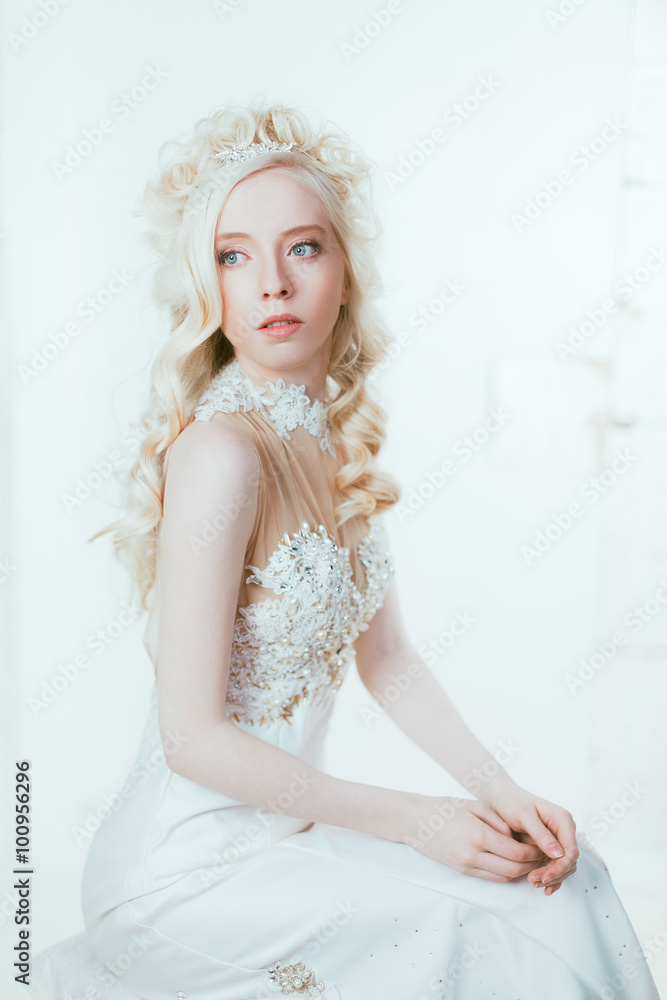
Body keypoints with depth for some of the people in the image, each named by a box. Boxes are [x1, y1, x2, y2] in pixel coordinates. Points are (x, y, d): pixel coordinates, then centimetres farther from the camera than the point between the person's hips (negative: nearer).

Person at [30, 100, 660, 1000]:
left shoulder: (342, 433, 1)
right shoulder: (220, 451, -23)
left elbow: (385, 657, 7)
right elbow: (194, 737, -21)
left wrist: (500, 791, -3)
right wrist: (414, 821, -17)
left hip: (283, 821, 7)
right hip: (188, 857, -7)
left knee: (565, 875, 4)